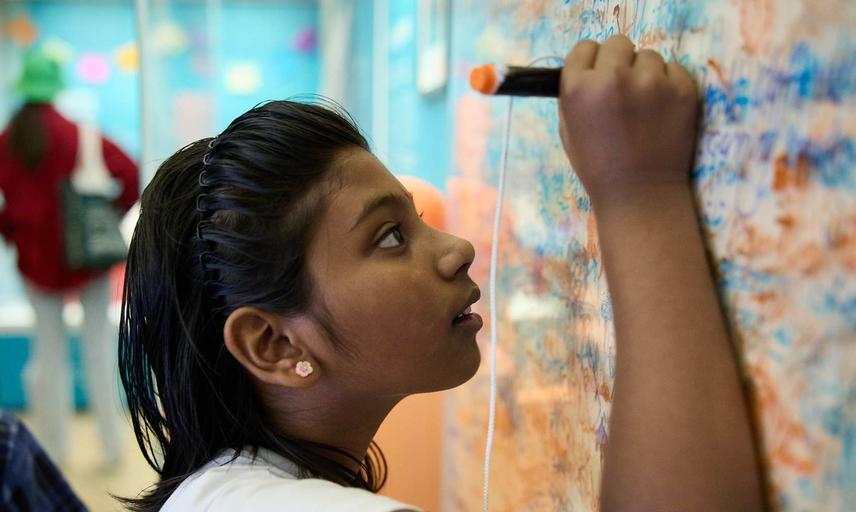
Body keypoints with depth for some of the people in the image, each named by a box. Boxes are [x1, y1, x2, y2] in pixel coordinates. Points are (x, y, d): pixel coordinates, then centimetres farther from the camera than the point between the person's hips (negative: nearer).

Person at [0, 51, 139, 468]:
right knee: (99, 347, 10)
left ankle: (54, 449, 23)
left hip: (36, 261, 2)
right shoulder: (80, 136, -10)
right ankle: (111, 444, 15)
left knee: (47, 352, 14)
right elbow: (130, 176, -17)